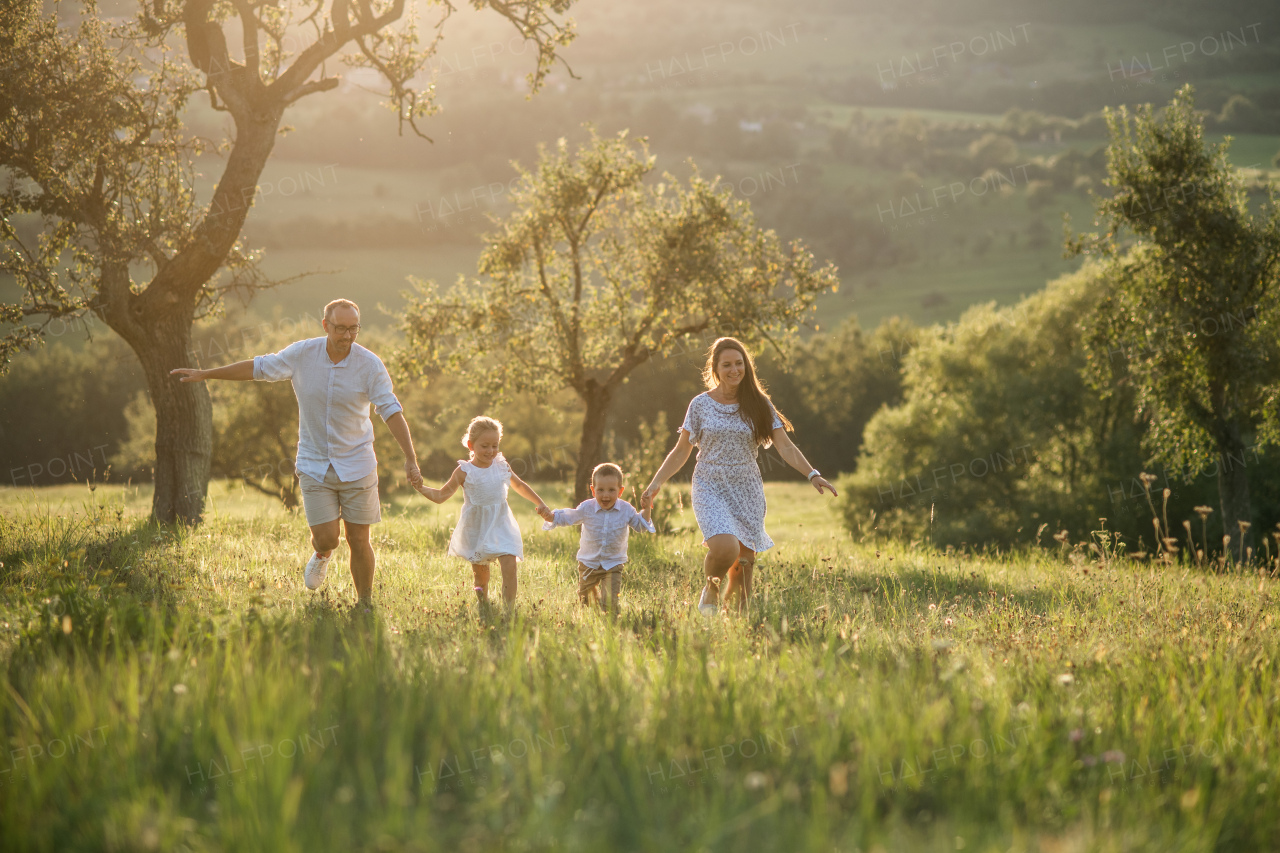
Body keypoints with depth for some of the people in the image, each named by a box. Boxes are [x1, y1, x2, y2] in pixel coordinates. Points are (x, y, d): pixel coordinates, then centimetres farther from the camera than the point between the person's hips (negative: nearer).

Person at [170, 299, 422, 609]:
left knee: (359, 541, 0)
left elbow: (391, 411, -14)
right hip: (314, 464, 1)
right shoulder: (302, 354, -8)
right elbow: (259, 367, 4)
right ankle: (322, 554, 33)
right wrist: (204, 374, 7)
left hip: (356, 465, -1)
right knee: (326, 538, -5)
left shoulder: (370, 364, -12)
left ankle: (365, 607, 18)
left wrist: (411, 459, -22)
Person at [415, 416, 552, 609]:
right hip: (476, 529, -2)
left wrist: (541, 504, 19)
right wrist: (421, 488, -20)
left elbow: (520, 486, 21)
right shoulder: (464, 471, -8)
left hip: (500, 526, 2)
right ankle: (483, 603, 29)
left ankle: (509, 607, -12)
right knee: (480, 573, 7)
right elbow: (441, 496, -4)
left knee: (509, 566, -15)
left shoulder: (501, 466, 3)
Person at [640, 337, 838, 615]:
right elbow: (681, 451, 6)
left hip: (748, 493, 2)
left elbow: (785, 446, -2)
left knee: (745, 561, 1)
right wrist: (656, 483, -3)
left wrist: (812, 474, -16)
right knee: (726, 548, -25)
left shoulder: (758, 404, 3)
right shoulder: (700, 405, 0)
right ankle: (711, 588, 6)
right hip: (710, 490, -2)